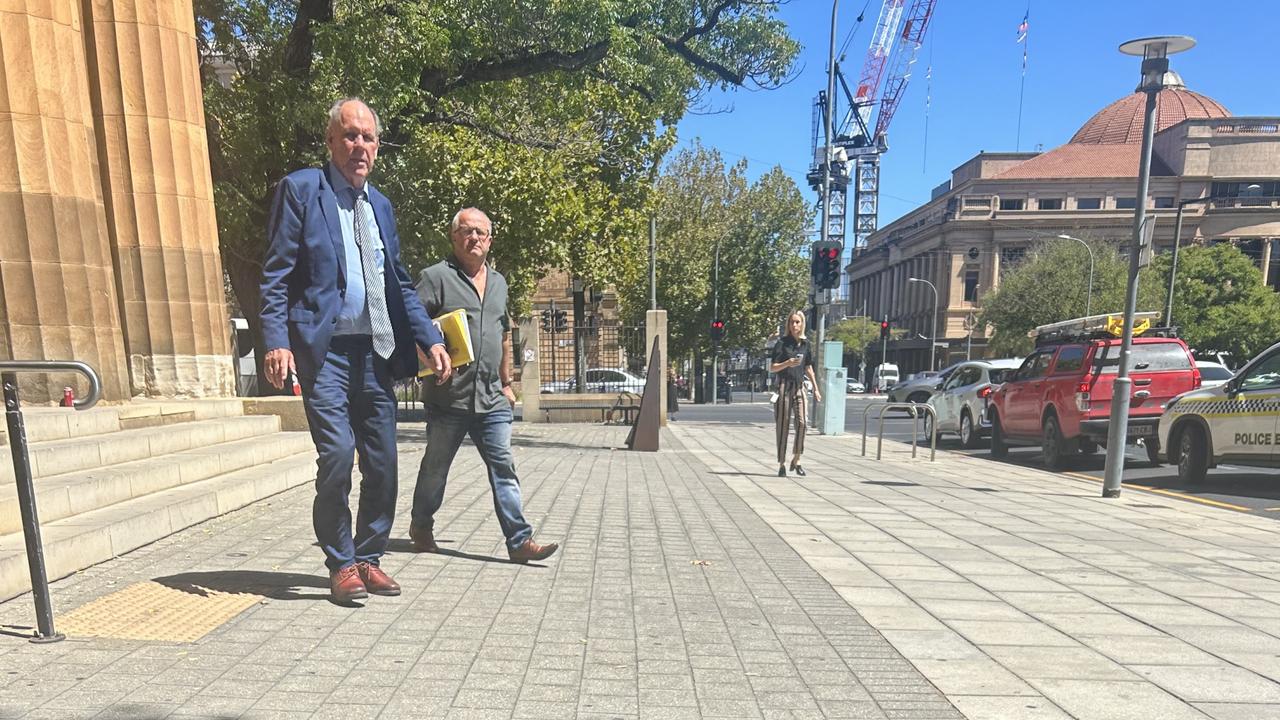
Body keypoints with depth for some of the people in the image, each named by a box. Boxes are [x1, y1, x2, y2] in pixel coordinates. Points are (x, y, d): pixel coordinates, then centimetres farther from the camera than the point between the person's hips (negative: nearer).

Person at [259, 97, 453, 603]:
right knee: (337, 454, -12)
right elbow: (276, 274, -4)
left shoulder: (380, 205, 18)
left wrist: (430, 338, 8)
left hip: (377, 351, 5)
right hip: (325, 350, -5)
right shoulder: (301, 189, 2)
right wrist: (276, 340, -16)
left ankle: (368, 558, 22)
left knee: (382, 463, 5)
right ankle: (341, 565, 8)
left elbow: (400, 284, 19)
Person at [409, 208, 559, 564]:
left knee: (504, 467, 0)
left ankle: (520, 540, 3)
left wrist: (506, 382, 22)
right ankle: (421, 527, 33)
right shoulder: (436, 276, -3)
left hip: (491, 399, 4)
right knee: (435, 467, 12)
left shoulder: (498, 282, 16)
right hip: (448, 397, -4)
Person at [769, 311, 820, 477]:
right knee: (782, 425, 0)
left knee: (802, 422, -8)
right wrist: (787, 363, -20)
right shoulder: (782, 342, -2)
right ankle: (782, 464, 8)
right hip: (784, 386, -4)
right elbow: (772, 368, -4)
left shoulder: (805, 343, 11)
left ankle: (796, 460, 9)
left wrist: (815, 388, 21)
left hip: (799, 387, 4)